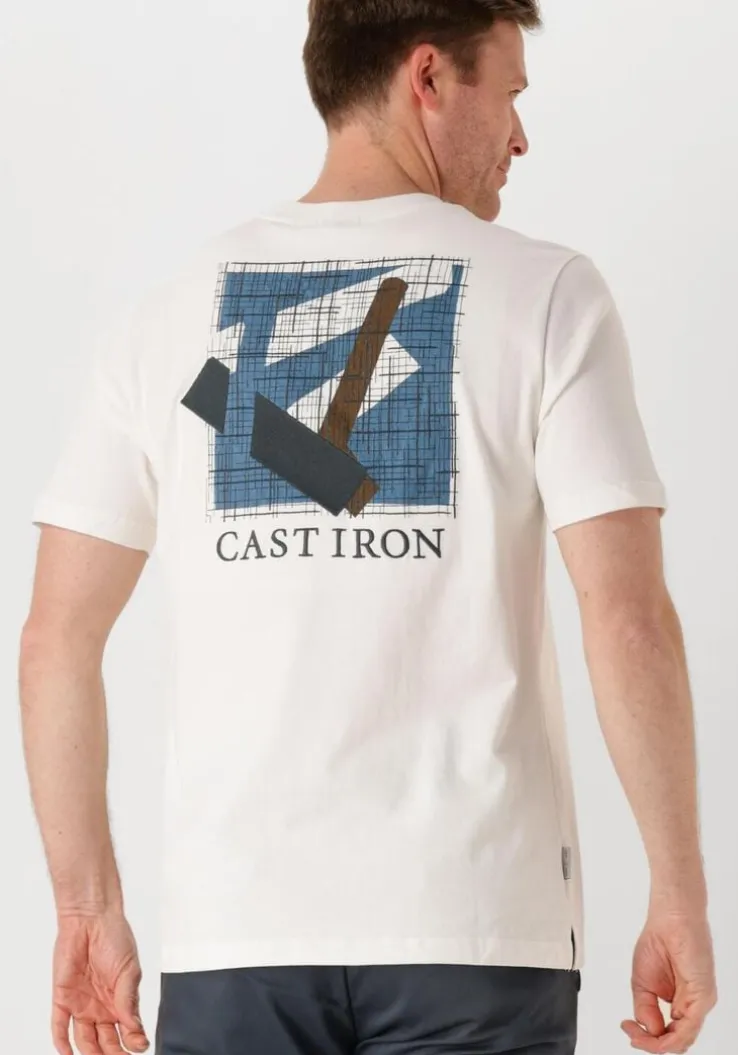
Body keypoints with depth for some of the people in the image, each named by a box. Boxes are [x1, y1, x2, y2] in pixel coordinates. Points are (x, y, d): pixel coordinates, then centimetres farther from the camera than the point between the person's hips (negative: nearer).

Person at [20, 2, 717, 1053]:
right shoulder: (546, 294, -1)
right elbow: (629, 619, -8)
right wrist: (680, 898, -1)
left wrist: (89, 908, 13)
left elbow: (57, 637, 6)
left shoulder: (171, 313, 8)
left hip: (236, 926, 2)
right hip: (474, 923, -2)